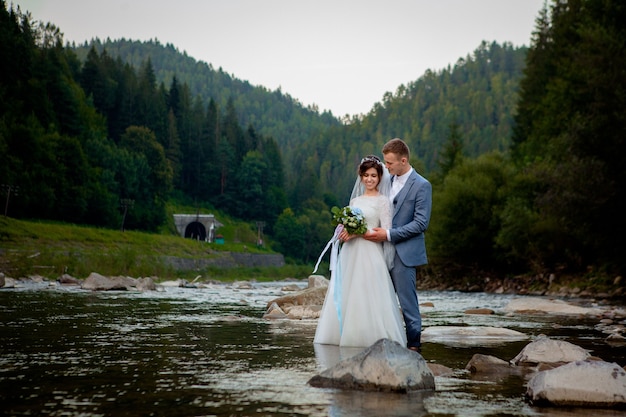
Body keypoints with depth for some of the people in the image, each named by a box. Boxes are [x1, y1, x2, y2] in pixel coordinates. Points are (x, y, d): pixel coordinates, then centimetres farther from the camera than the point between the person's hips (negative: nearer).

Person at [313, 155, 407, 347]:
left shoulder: (383, 200, -1)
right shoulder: (354, 200, 17)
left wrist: (357, 233, -14)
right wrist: (344, 232, -2)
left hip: (370, 254, -6)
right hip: (350, 254, 6)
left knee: (368, 296, -9)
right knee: (346, 296, 3)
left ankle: (374, 336, -2)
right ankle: (347, 335, 8)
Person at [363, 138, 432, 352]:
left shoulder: (421, 186, -9)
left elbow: (421, 223, -14)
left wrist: (388, 234, -17)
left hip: (404, 253, -7)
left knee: (407, 301, -2)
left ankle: (414, 344, 8)